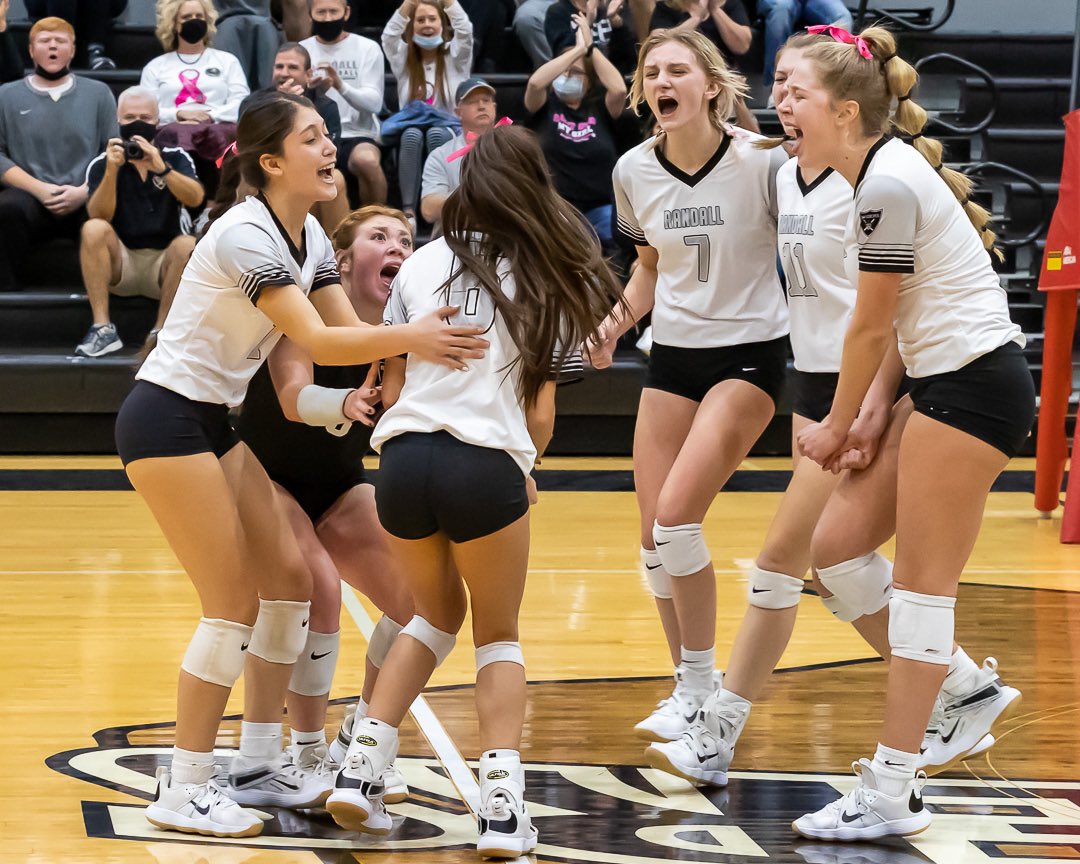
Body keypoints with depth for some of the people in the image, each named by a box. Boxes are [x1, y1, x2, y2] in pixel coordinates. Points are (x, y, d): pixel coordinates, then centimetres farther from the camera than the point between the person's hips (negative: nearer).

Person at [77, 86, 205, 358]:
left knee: (187, 245, -30)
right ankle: (103, 330, -28)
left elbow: (195, 198, -16)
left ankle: (160, 333, -23)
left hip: (163, 264, 0)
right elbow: (99, 216, -14)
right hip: (120, 264, 0)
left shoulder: (175, 158, 3)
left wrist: (161, 168, -32)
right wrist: (111, 170, -28)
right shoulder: (101, 165, 2)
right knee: (94, 229, -27)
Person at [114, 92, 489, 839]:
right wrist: (410, 337, -41)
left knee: (290, 581, 7)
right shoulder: (246, 234, -22)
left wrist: (436, 341, -14)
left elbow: (351, 329, 1)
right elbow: (317, 343, -30)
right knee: (234, 604, -10)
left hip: (214, 422, 9)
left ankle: (259, 767, 16)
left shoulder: (309, 235, 6)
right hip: (166, 419, -9)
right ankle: (184, 791, -2)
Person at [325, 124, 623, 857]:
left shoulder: (422, 265, 15)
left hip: (404, 459, 2)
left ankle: (362, 769, 14)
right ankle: (502, 805, -2)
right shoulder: (547, 280, 12)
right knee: (499, 637, 16)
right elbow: (541, 413, 9)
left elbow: (391, 387, 15)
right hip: (487, 464, -2)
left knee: (435, 614, 27)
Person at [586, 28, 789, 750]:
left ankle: (701, 688, -1)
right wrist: (616, 322, 1)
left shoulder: (762, 162, -14)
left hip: (750, 355, -5)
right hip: (673, 356, 5)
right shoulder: (635, 171, 0)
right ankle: (691, 687, 19)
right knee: (653, 534, 1)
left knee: (676, 515, -17)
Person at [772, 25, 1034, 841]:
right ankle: (968, 688, 19)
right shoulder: (885, 171, 12)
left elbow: (871, 325, -11)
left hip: (971, 388, -10)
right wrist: (871, 418, 8)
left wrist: (838, 424, 1)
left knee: (921, 582, -6)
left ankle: (892, 796, -2)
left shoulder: (887, 184, -17)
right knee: (831, 547, 10)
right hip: (948, 384, 10)